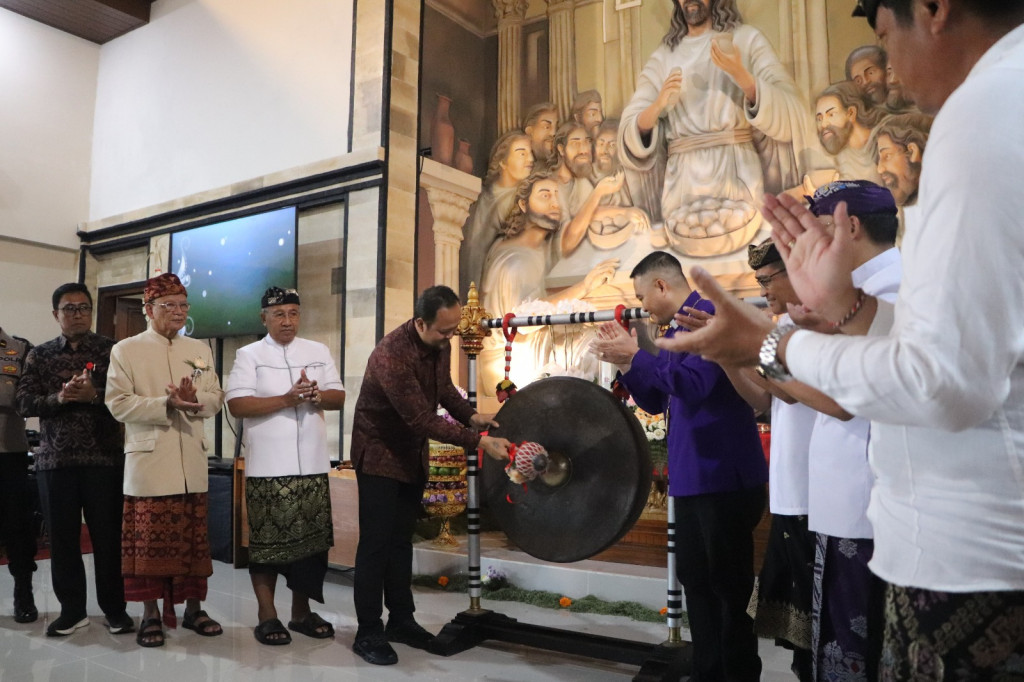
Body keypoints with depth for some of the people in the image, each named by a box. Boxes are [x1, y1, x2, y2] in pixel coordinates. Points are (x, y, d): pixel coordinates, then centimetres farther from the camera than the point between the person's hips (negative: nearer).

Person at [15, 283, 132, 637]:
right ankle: (72, 609, 21)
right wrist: (59, 398, -15)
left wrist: (94, 395, -20)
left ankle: (115, 608, 14)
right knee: (62, 537, 8)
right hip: (54, 459, 3)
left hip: (104, 458, -2)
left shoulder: (112, 350, 3)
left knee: (108, 535, 2)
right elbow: (25, 403, 2)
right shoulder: (39, 355, 11)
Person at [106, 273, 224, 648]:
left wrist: (195, 400, -13)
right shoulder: (125, 350, 1)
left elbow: (216, 399, 9)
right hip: (149, 460, -3)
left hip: (192, 462, 4)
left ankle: (193, 609, 21)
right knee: (149, 540, 1)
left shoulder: (200, 350, 13)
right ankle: (151, 615, 14)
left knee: (193, 538, 9)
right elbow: (118, 404, -8)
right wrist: (167, 405, -19)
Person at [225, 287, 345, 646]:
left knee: (311, 539, 8)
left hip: (312, 465, 4)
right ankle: (267, 615, 16)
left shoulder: (319, 351, 11)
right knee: (267, 541, 2)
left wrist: (316, 395, -13)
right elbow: (237, 404, -10)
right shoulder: (249, 354, 0)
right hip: (268, 467, -3)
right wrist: (286, 399, -18)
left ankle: (302, 612, 22)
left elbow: (339, 397, 9)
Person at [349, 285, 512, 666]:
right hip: (379, 453, -7)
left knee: (401, 539, 14)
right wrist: (480, 442, -33)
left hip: (413, 454, 7)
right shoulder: (391, 357, -31)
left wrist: (470, 415, -7)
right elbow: (423, 420, -32)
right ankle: (368, 633, 9)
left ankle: (401, 620, 23)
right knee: (376, 542, -2)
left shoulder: (440, 342, -7)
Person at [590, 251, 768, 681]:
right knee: (695, 579, 16)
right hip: (691, 477, 10)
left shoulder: (708, 314, -13)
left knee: (728, 586, 0)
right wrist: (625, 363, 4)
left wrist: (637, 355, -18)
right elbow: (655, 402, 18)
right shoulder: (676, 329, 15)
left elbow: (695, 384, -25)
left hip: (723, 476, -10)